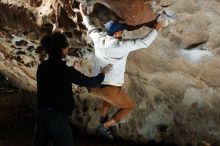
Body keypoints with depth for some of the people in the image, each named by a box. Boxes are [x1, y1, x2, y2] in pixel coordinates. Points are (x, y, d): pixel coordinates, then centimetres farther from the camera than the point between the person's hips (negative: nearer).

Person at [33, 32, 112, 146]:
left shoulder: (42, 67, 3)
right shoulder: (65, 70, -13)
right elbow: (90, 82, -5)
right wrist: (103, 73, 14)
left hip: (41, 114, 6)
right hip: (58, 117, -6)